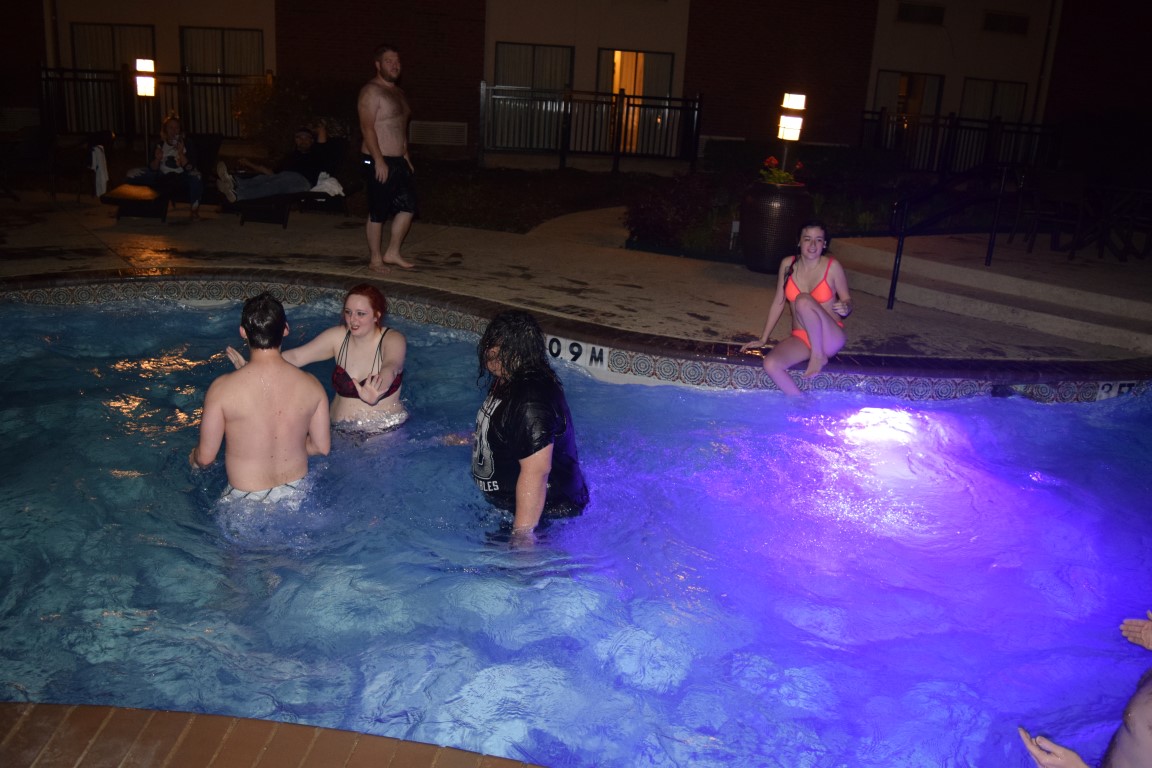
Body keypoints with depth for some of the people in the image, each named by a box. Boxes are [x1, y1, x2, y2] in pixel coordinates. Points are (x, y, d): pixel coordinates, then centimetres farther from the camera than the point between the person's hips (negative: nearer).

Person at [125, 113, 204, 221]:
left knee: (195, 177, -37)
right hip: (162, 176, 3)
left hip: (181, 176, -3)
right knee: (133, 175, -12)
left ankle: (195, 211, -21)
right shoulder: (159, 145, -1)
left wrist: (181, 153, -31)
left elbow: (190, 168, -18)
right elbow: (152, 169, -1)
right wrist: (157, 159, -22)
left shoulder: (185, 144, -8)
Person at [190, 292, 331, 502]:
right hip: (296, 493, 5)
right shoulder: (310, 384, -11)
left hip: (246, 500, -4)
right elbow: (322, 447, 0)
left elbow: (205, 457, -9)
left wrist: (193, 458, 16)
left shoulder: (222, 388, -19)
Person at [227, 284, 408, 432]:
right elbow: (296, 356, -9)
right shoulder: (338, 336, 0)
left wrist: (375, 393, -60)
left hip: (386, 432, -4)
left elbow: (391, 366, -35)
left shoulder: (393, 340, -13)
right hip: (340, 427, 4)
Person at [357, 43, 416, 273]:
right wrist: (379, 161, -23)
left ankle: (392, 253, 17)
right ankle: (375, 259, 10)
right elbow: (367, 128, -18)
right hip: (378, 162, -9)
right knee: (378, 212, -2)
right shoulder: (371, 91, -12)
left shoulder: (397, 92, 16)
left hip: (397, 161, 9)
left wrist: (406, 156, 20)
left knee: (408, 205, 7)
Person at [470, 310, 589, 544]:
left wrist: (522, 534, -30)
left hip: (543, 512, -11)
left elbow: (536, 471, -33)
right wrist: (473, 438, 38)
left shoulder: (531, 402, -32)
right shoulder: (509, 381, 4)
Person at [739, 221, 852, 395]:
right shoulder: (788, 264, 0)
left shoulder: (832, 266, -7)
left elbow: (847, 300, 2)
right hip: (800, 339, 4)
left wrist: (845, 308, -23)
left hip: (830, 339, -4)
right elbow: (778, 302, 7)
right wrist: (763, 339, 7)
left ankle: (818, 355, -15)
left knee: (803, 300, -32)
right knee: (770, 364, -27)